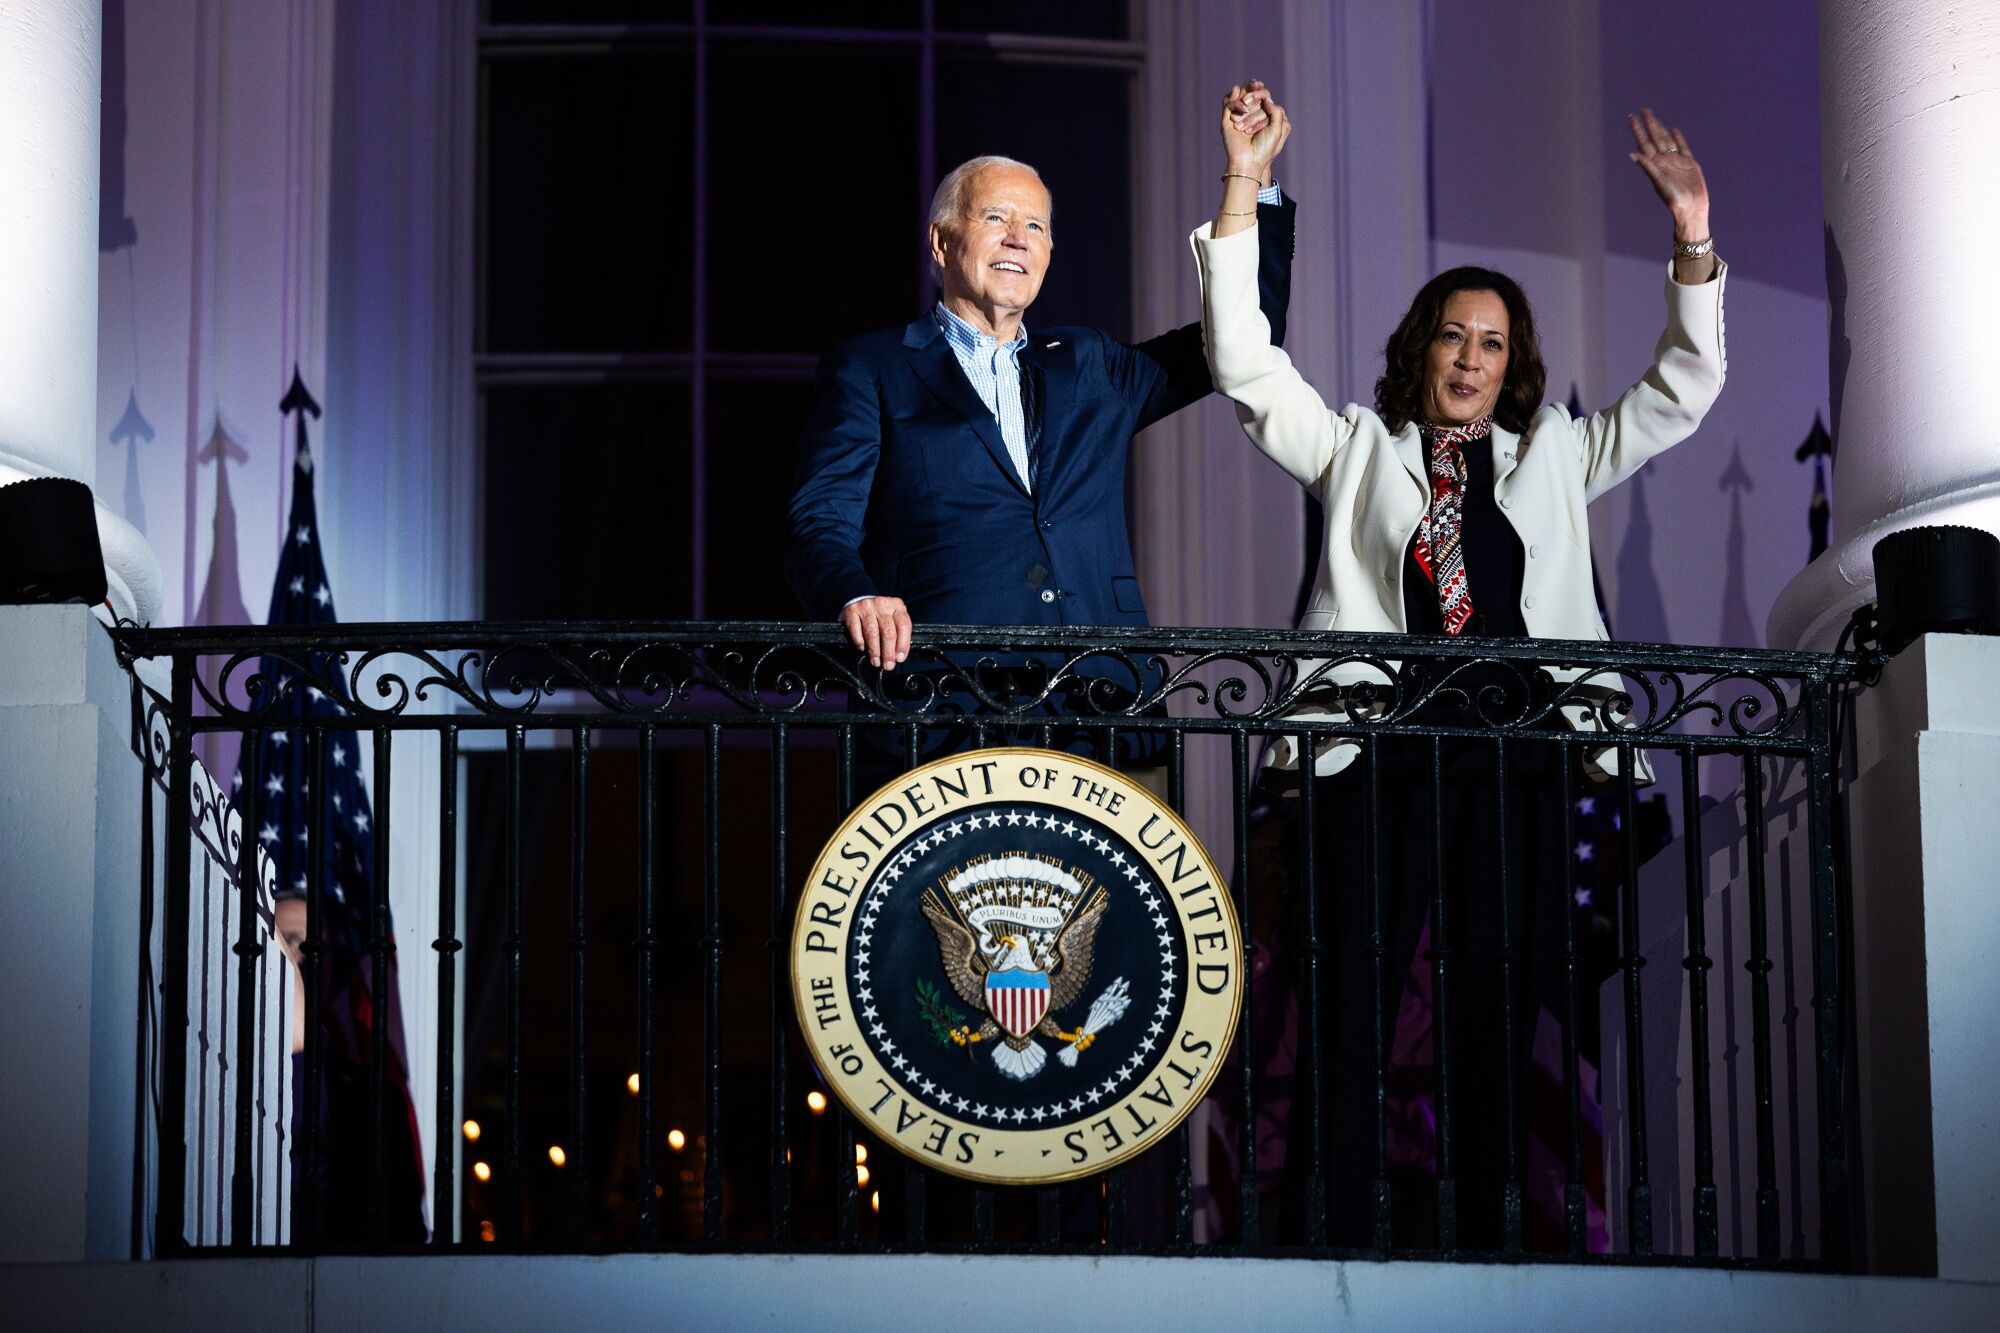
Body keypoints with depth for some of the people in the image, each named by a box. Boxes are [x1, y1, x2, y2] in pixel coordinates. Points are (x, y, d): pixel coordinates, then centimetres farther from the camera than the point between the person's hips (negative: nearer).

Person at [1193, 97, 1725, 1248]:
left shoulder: (1552, 458, 23)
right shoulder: (1358, 450, 17)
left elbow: (1682, 393, 18)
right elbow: (1246, 367, 8)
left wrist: (1694, 238, 6)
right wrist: (1243, 192, 2)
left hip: (1518, 763, 2)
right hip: (1379, 756, -2)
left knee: (1501, 1017, 0)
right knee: (1354, 1015, -7)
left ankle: (1486, 1243, 2)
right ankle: (1343, 1248, -7)